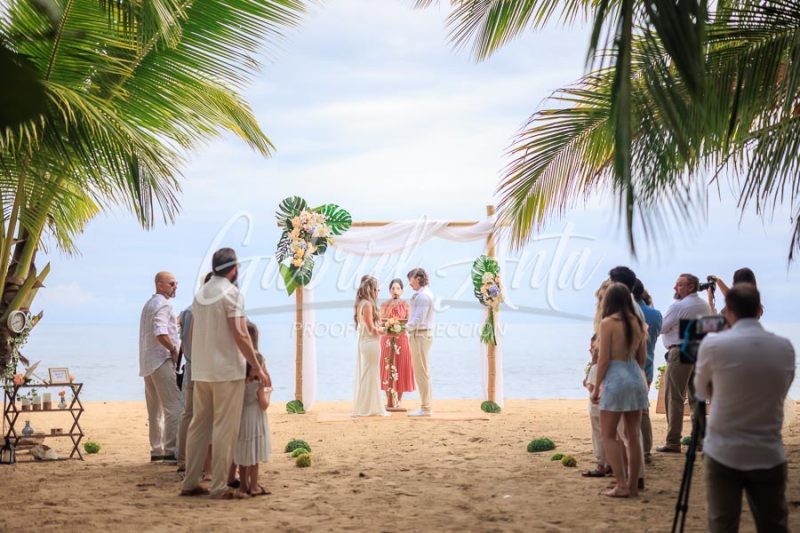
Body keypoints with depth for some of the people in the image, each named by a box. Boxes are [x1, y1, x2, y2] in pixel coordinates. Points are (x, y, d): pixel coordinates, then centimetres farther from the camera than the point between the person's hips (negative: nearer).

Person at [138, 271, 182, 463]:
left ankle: (156, 450, 18)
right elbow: (161, 334, -24)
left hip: (148, 363, 10)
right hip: (162, 361, -10)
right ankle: (171, 451, -14)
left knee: (155, 409, 14)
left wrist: (174, 324, 16)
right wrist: (174, 349, -13)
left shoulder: (149, 304, 20)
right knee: (174, 407, -10)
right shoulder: (163, 305, -12)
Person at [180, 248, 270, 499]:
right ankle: (219, 487, -2)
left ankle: (190, 483, 15)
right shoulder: (231, 293, -10)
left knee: (199, 425, 12)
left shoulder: (200, 294, 13)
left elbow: (193, 334, 17)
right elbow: (240, 335, -16)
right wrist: (258, 368, -12)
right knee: (225, 429, -3)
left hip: (200, 372, 7)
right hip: (227, 370, -7)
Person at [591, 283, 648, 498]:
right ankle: (633, 485, 14)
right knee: (633, 436, 10)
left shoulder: (608, 323, -10)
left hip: (615, 378, -6)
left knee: (608, 435, 4)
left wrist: (596, 387, -3)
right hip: (637, 379, 6)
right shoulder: (638, 323, 8)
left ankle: (621, 485, -2)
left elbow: (604, 359, -11)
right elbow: (641, 359, 12)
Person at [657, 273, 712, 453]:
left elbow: (661, 328, -8)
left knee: (674, 398, -3)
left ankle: (673, 442, -3)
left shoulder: (678, 306, -11)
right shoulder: (705, 306, 11)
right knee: (696, 398, 12)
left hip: (680, 352, -7)